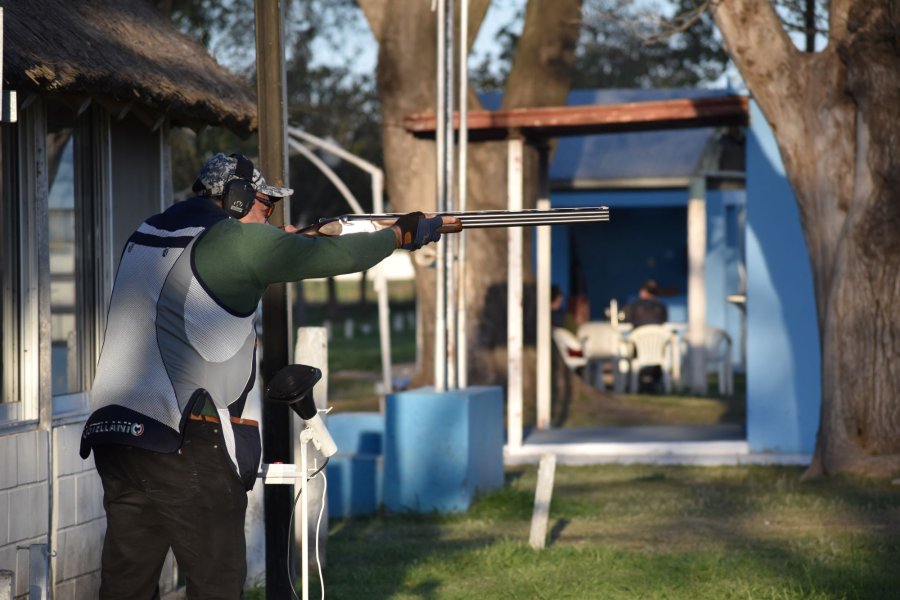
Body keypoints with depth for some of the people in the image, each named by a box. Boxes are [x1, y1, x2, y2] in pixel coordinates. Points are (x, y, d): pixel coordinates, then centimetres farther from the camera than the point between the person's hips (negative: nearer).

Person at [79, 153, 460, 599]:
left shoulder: (145, 236, 16)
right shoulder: (236, 240, -4)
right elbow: (337, 256, 0)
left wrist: (280, 242, 25)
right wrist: (401, 233, 16)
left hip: (114, 438, 7)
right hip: (186, 444, -7)